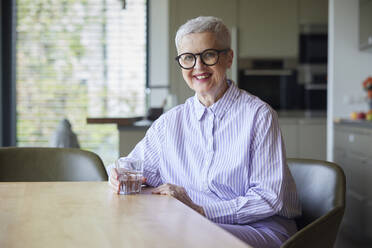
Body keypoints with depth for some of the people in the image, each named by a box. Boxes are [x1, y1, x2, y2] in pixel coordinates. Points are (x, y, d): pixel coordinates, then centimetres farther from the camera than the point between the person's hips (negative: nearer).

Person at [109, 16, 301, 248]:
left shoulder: (258, 115, -6)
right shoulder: (170, 122, 10)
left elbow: (269, 198, -11)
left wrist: (201, 210, -20)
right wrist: (121, 177, -8)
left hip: (261, 228, -4)